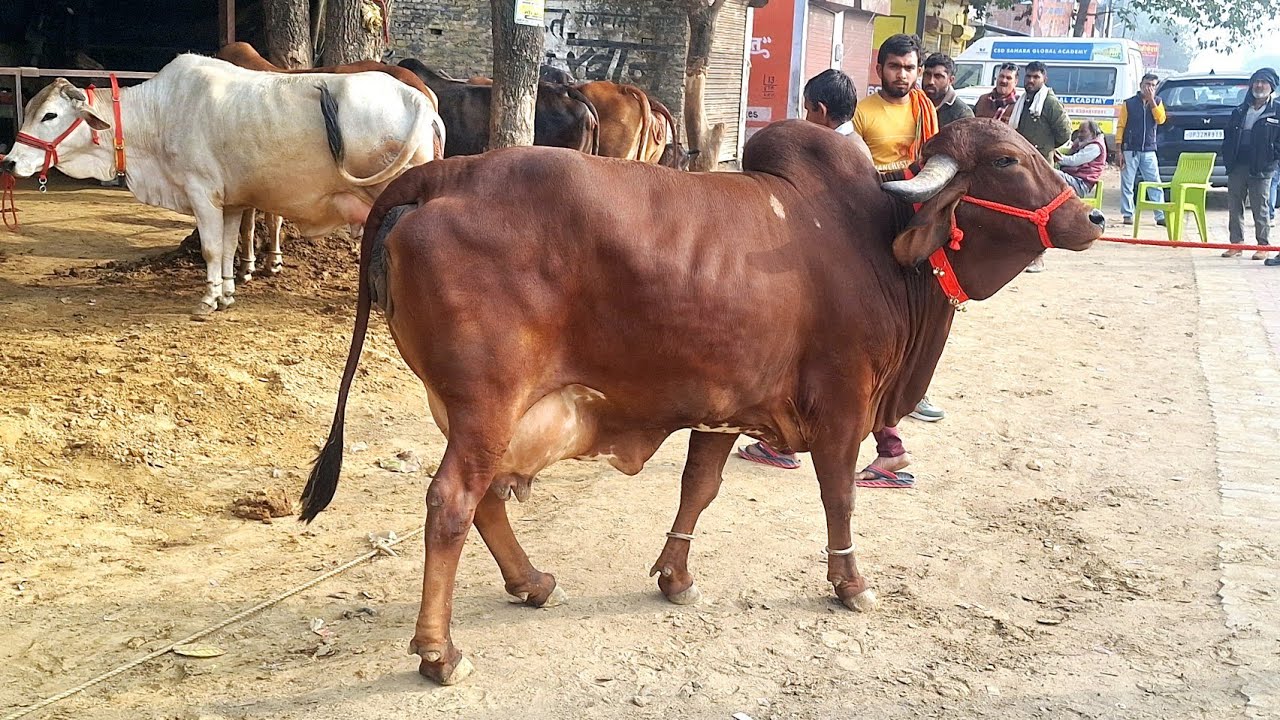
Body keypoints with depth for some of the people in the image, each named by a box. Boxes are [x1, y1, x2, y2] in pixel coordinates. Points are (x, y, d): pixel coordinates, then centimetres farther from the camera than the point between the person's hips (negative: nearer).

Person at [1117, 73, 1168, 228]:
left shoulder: (1157, 102, 10)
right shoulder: (1129, 104, 1)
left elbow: (1160, 119, -8)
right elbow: (1120, 126, 0)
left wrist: (1151, 101, -13)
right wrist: (1119, 150, -6)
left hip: (1149, 151, 2)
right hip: (1130, 150, -2)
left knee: (1155, 184, -1)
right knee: (1127, 184, 1)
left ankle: (1160, 216, -1)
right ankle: (1127, 215, 8)